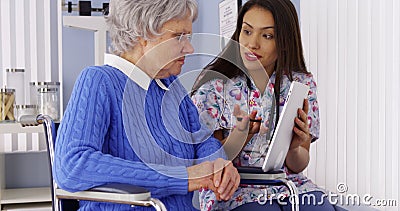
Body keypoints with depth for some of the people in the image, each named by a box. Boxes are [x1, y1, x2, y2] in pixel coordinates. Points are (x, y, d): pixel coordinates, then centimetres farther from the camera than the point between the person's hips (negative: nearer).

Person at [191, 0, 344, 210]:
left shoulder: (302, 84, 4)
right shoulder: (213, 85, -5)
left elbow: (299, 165, 6)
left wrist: (293, 148, -17)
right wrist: (237, 140, -26)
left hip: (290, 185, 4)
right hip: (236, 192, -3)